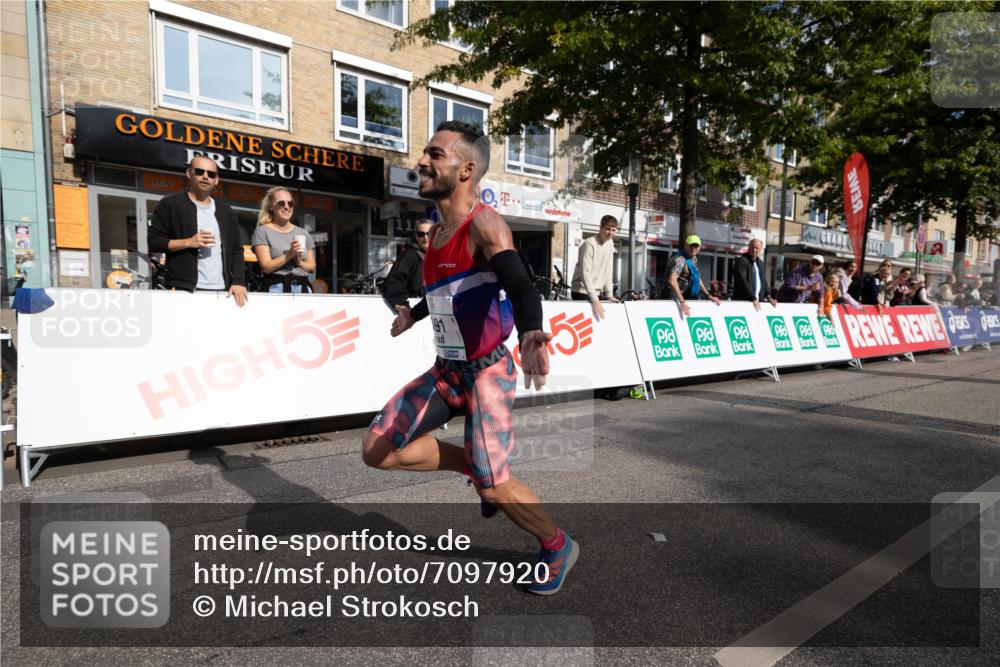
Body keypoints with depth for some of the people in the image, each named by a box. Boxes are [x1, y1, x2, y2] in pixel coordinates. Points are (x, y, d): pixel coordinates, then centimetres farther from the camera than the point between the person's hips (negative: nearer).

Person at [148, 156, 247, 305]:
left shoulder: (225, 211, 17)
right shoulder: (170, 204, 4)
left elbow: (236, 249, 14)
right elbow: (154, 242, 0)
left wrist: (239, 281, 1)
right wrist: (189, 242, -14)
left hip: (222, 291, 4)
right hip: (185, 290, -4)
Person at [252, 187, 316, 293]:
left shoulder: (303, 233, 17)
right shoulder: (262, 231, 4)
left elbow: (312, 267, 15)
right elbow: (266, 267, -6)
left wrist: (299, 262, -5)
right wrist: (289, 254, -16)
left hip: (303, 287, 3)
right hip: (277, 288, -3)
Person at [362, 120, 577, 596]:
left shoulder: (484, 225, -18)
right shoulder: (438, 232, 8)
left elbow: (519, 285, -35)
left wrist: (529, 332, -56)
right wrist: (415, 313, 42)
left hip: (486, 372, -8)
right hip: (446, 370, 8)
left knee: (494, 488, -7)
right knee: (377, 451, 5)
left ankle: (558, 547, 23)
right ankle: (474, 466, 23)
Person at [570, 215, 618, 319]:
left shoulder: (610, 243, 6)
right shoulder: (589, 244, -17)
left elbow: (608, 271, 11)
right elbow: (585, 274, -24)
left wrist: (609, 294, 5)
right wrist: (595, 301, -28)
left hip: (597, 292, 7)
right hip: (582, 292, -7)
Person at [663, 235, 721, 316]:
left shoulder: (694, 259, 12)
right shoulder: (679, 260, -18)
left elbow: (697, 278, 25)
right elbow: (672, 280, -32)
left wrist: (709, 296, 20)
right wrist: (682, 302, -36)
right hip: (676, 298, -9)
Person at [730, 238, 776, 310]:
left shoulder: (760, 263, 18)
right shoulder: (741, 261, -8)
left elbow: (763, 281, 22)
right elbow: (743, 282, -17)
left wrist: (768, 296, 7)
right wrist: (753, 299, -19)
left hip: (758, 301, 7)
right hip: (742, 301, -7)